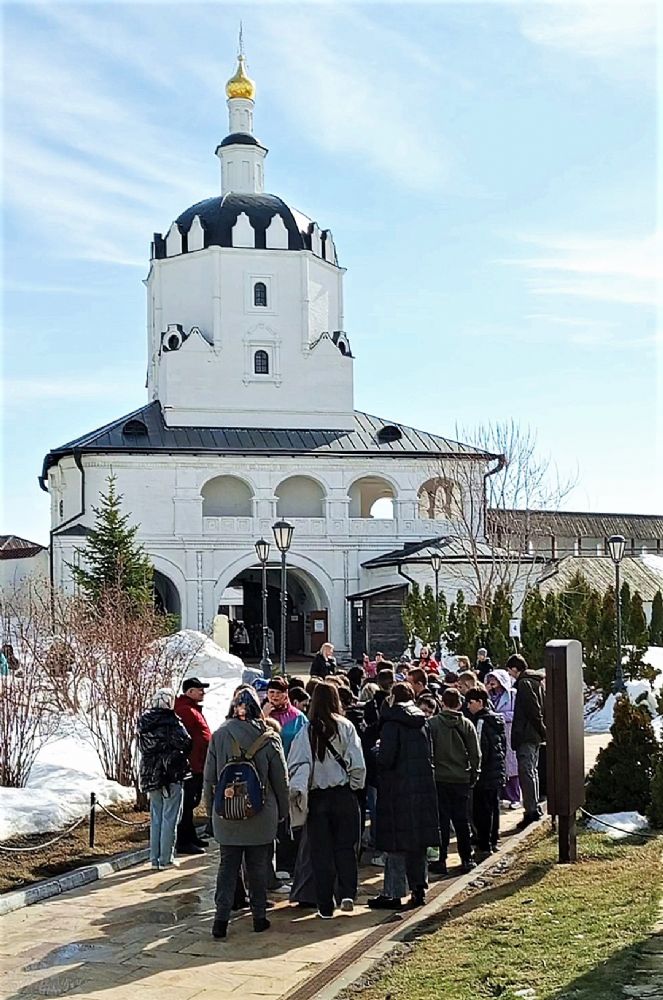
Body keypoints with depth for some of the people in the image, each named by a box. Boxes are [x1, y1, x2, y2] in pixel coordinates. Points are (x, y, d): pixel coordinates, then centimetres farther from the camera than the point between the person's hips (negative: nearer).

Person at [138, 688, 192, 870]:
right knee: (169, 817, 2)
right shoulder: (171, 721, -15)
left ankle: (154, 858, 17)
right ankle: (166, 858, 4)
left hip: (150, 775, 6)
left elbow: (142, 747, 11)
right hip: (171, 775, -6)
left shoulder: (143, 721, 5)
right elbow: (185, 742, -19)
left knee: (156, 817, 15)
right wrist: (181, 756, 1)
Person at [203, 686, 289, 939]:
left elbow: (209, 777, 3)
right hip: (261, 815, -1)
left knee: (227, 866, 9)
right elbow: (280, 779, -1)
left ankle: (221, 918, 2)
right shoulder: (269, 738, -7)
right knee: (258, 867, 11)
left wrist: (211, 809, 14)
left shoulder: (219, 736, -4)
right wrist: (282, 811, 11)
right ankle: (259, 916, 18)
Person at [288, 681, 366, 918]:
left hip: (317, 798, 1)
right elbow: (357, 764, -8)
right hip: (344, 795, 0)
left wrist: (297, 792, -15)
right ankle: (347, 894, -4)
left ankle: (325, 906, 10)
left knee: (321, 852, 8)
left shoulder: (306, 732, -4)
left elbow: (297, 765, -13)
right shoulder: (345, 726, -6)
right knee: (346, 847, 11)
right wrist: (355, 786, 6)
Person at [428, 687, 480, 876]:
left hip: (439, 777, -2)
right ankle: (467, 859, 15)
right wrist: (473, 774, 13)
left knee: (441, 820, 3)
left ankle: (440, 860, 2)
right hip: (461, 779, 2)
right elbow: (476, 754, 2)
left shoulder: (432, 723, -8)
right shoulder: (467, 725, -1)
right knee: (462, 820, 11)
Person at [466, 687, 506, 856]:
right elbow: (503, 745, 17)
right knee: (494, 806, 16)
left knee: (483, 809, -2)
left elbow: (479, 749, -19)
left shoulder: (481, 721, -16)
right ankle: (493, 840, 25)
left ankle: (484, 844, 0)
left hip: (485, 772, -9)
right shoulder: (497, 719, 10)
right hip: (498, 771, 9)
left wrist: (475, 771, -13)